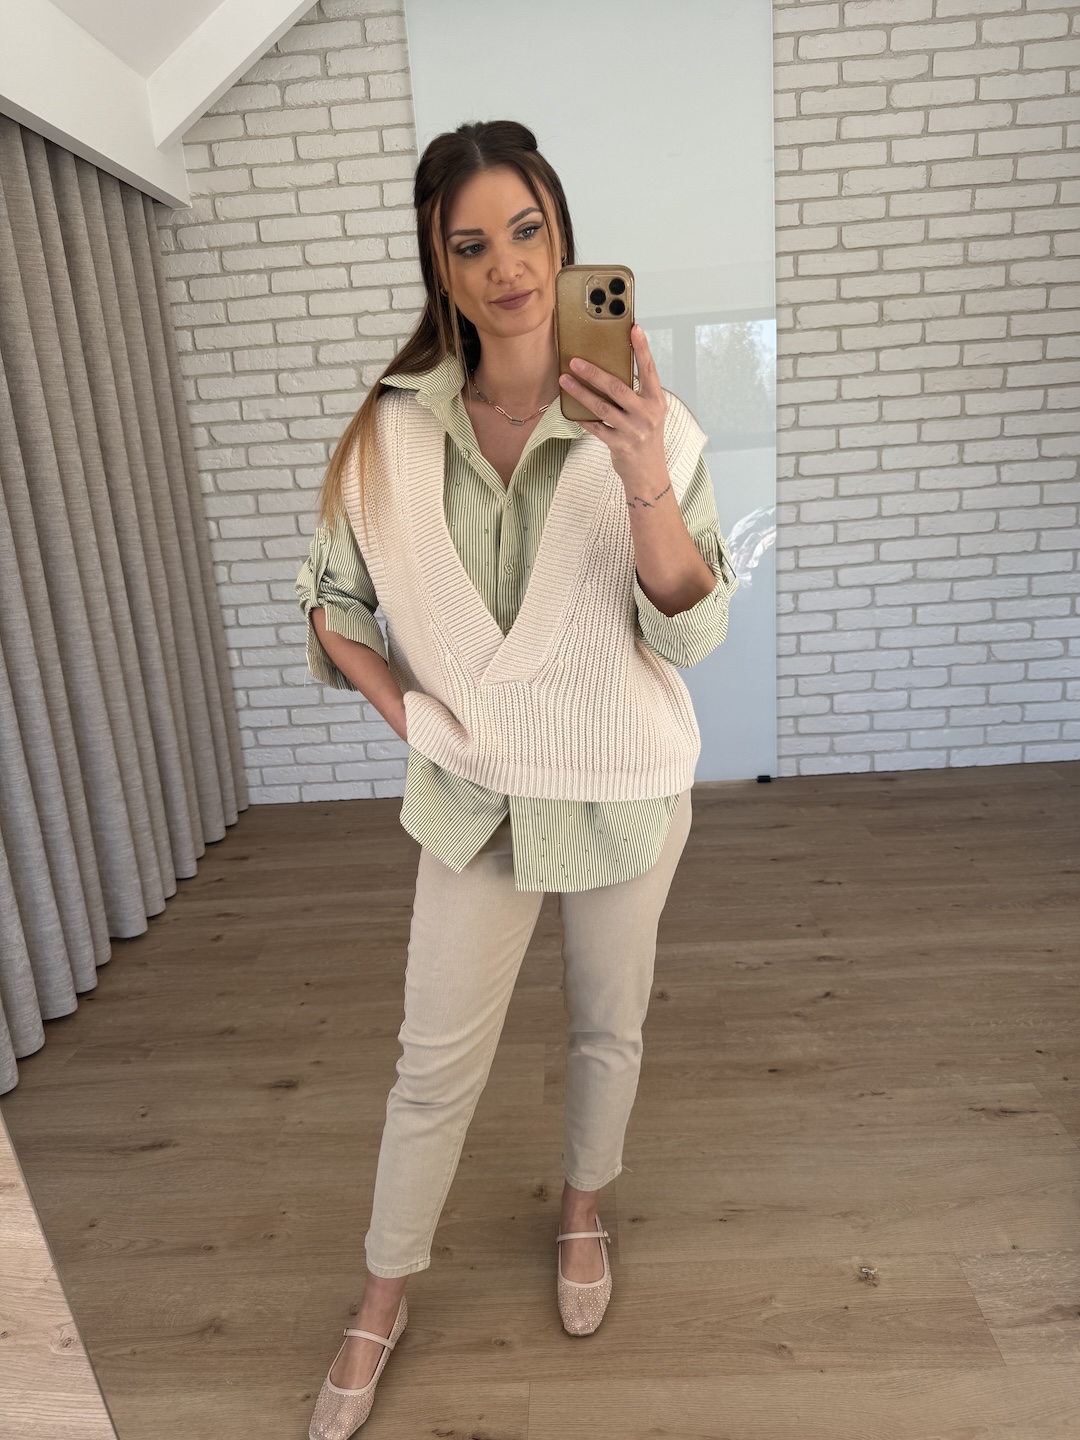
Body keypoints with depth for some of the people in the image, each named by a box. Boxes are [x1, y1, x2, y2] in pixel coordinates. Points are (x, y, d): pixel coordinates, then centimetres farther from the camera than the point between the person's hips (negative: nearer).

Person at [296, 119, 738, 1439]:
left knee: (608, 1027, 20)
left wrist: (645, 480, -31)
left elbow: (692, 633, -16)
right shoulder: (393, 433, -8)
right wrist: (407, 708, -9)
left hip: (621, 786, 0)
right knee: (436, 1063, 12)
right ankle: (383, 1303, 37)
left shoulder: (645, 425, -11)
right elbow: (331, 600, 4)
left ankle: (584, 1209, 51)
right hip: (474, 793, 1)